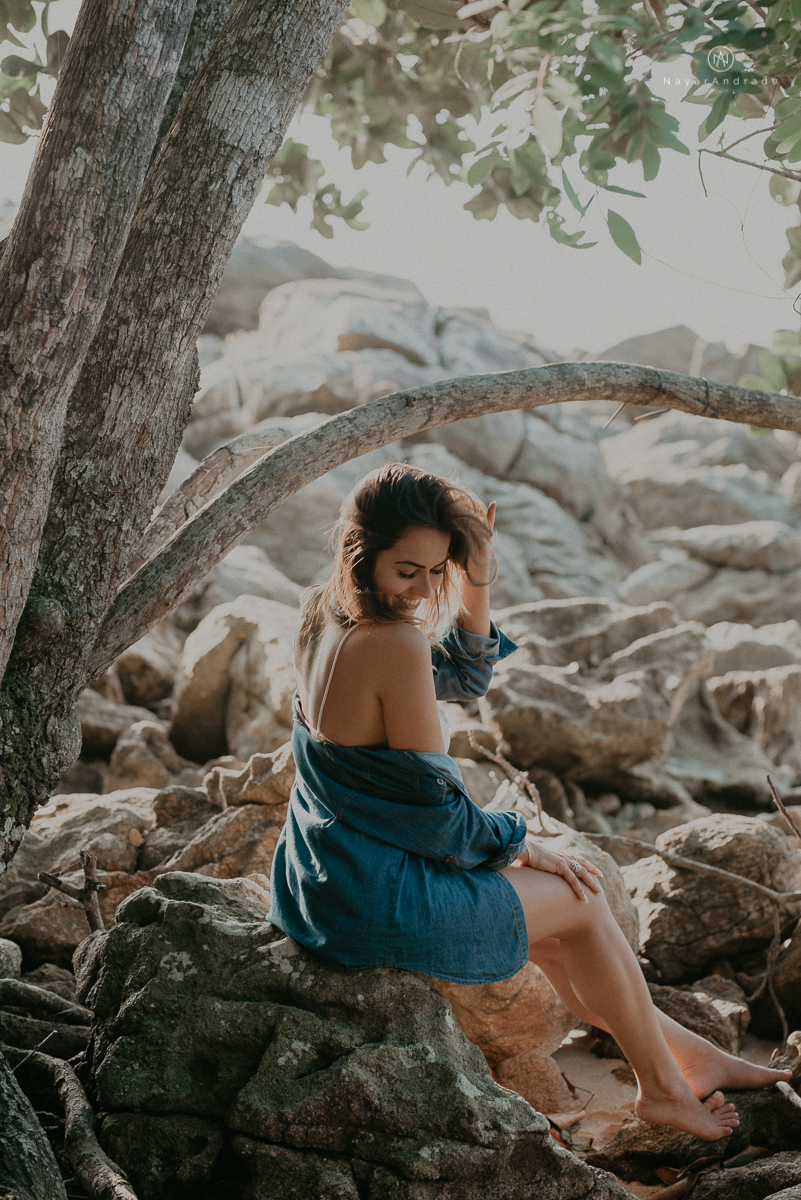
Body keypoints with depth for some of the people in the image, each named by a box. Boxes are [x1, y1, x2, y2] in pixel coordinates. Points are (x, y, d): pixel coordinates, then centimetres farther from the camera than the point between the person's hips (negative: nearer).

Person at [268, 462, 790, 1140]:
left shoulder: (324, 616, 1)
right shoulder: (395, 645, -27)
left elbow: (464, 679, 12)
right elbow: (433, 804, -20)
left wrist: (475, 584, -3)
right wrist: (521, 843, -3)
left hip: (320, 877, 9)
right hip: (377, 902, -9)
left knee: (532, 900, 25)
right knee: (581, 900, 10)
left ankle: (685, 1051, 39)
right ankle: (666, 1088, 29)